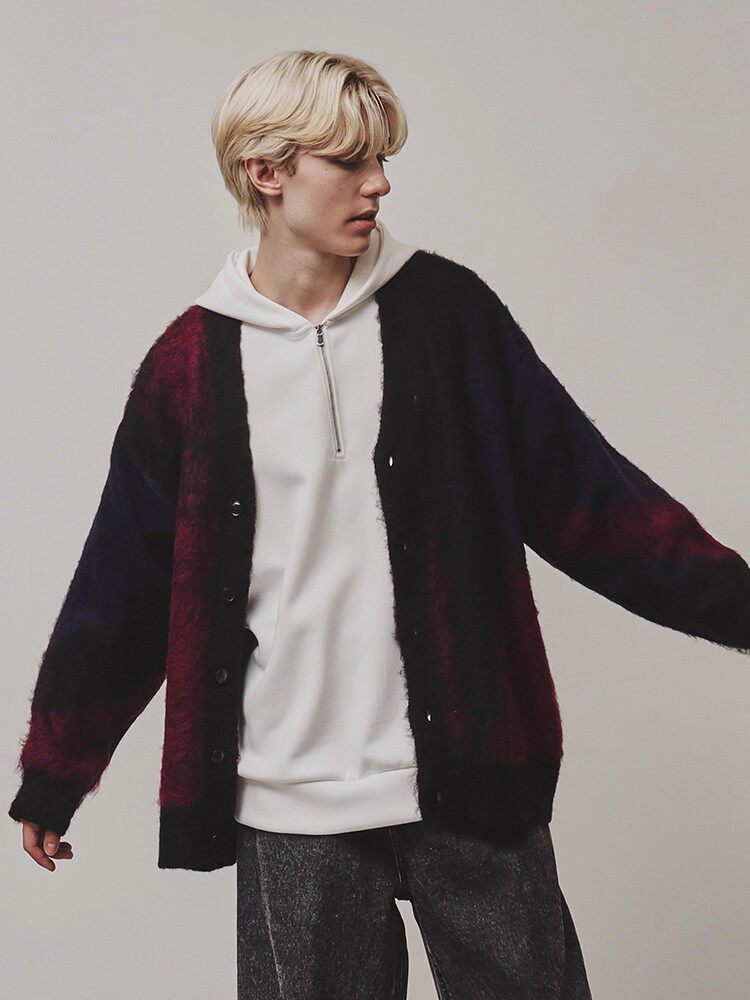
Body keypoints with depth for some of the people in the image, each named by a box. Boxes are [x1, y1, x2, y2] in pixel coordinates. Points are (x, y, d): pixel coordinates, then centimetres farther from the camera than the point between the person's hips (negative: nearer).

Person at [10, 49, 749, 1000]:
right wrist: (52, 774, 9)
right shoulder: (194, 361, -1)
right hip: (289, 808, 0)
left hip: (466, 774, 1)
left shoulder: (445, 309, 1)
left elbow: (580, 488, 2)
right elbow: (126, 583, 5)